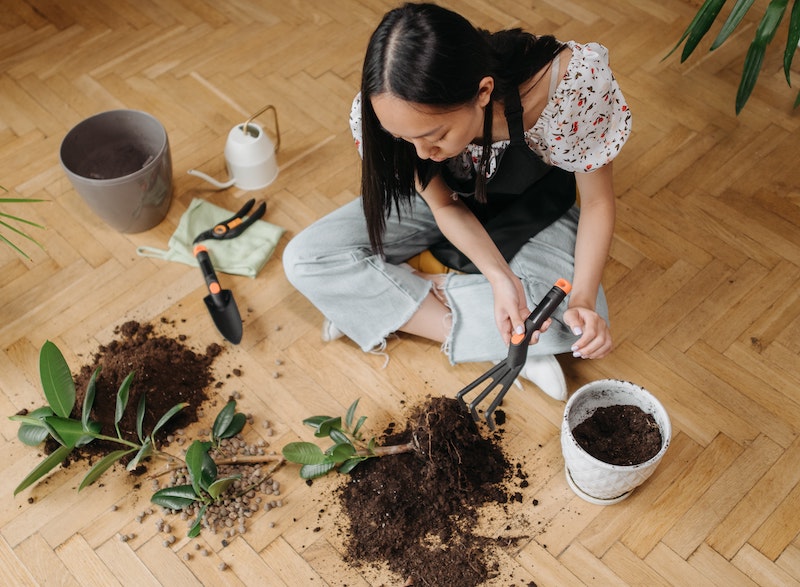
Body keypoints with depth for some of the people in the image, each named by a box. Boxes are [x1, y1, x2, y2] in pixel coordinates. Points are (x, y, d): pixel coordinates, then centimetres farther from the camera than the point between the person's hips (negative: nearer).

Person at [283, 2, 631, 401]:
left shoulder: (575, 84, -38)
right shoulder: (386, 112, -31)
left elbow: (598, 201, -20)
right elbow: (445, 206, -16)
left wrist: (583, 300, -34)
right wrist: (500, 278, -33)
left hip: (529, 209, -1)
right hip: (447, 199, 2)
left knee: (584, 324, -29)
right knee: (304, 260, -18)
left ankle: (376, 305, -14)